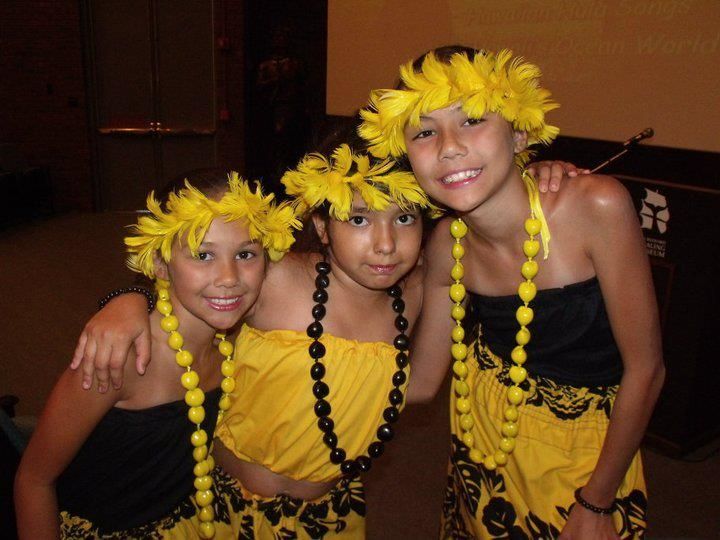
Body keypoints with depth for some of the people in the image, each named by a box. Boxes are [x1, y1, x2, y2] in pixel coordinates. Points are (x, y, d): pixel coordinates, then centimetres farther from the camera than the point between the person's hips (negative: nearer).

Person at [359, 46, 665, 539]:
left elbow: (645, 369, -18)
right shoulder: (446, 247, -15)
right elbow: (421, 381, -7)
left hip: (591, 449, -2)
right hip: (484, 440, 3)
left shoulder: (596, 207, -27)